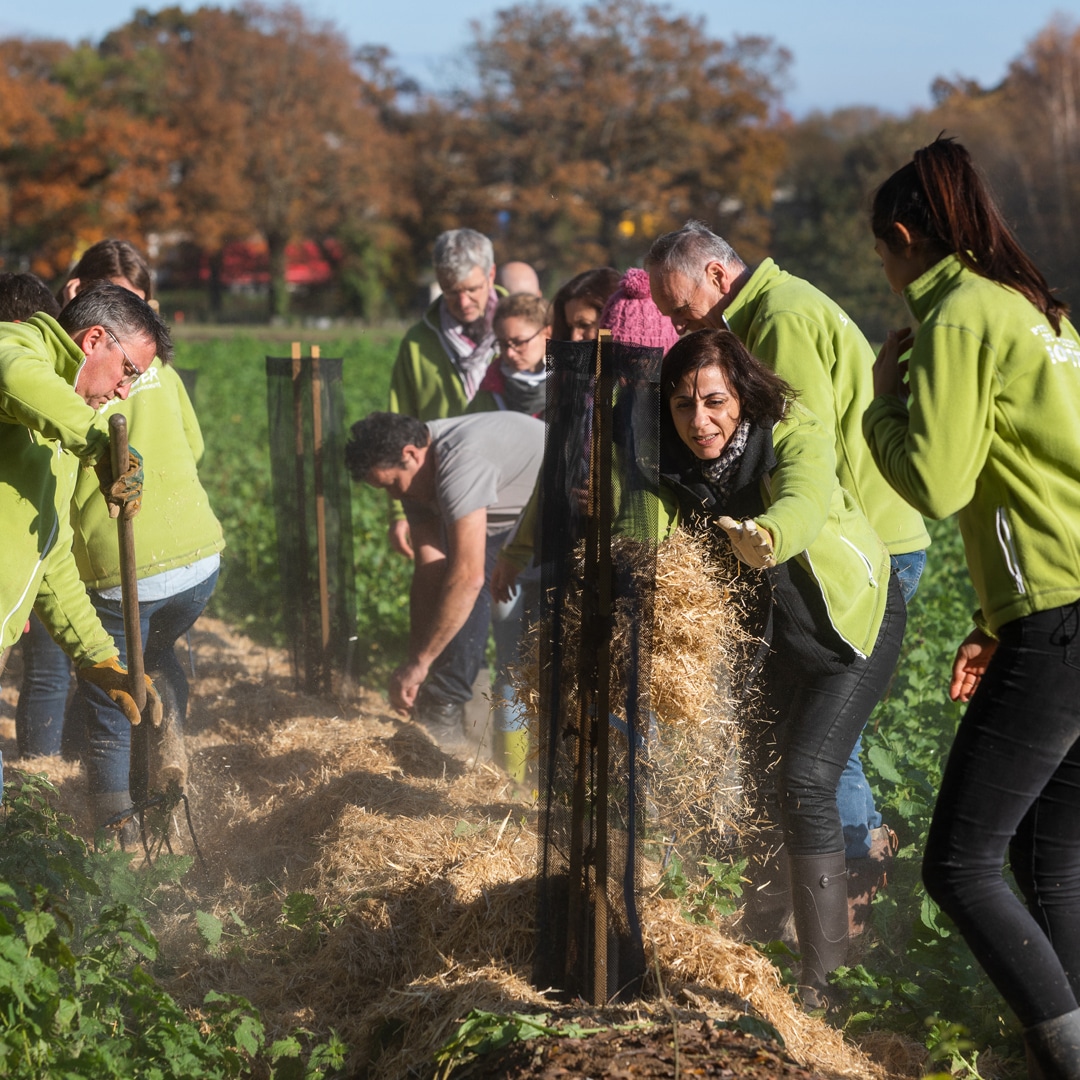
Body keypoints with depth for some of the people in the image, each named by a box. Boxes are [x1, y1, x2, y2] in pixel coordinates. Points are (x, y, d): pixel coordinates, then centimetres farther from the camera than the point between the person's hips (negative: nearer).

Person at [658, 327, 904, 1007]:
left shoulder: (794, 434, -30)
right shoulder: (675, 463, -15)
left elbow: (805, 500, -51)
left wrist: (764, 536, -73)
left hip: (852, 625, -6)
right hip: (775, 637, 6)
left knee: (806, 780, -18)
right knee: (762, 779, 16)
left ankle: (824, 975, -13)